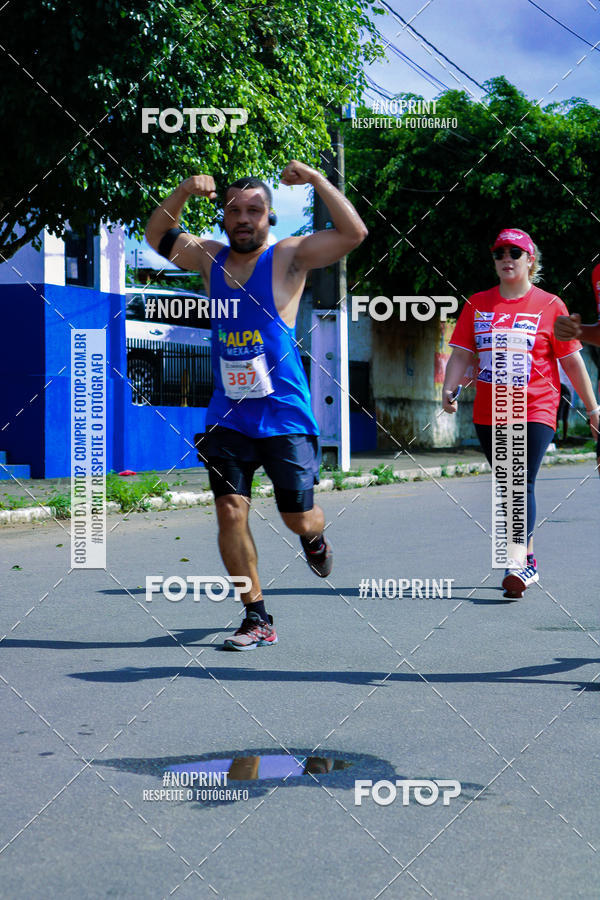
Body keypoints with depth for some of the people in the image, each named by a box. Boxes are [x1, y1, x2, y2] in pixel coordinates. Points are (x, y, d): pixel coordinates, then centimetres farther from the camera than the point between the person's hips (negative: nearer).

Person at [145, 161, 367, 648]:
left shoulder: (288, 256, -4)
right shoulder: (210, 258, 9)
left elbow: (355, 233, -14)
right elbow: (157, 237, 13)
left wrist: (316, 180, -19)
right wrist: (183, 192, -3)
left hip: (285, 415, -3)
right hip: (228, 415, 3)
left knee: (299, 518, 3)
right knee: (230, 512, -6)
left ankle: (315, 537, 43)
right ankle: (258, 619, 5)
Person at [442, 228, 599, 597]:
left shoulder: (549, 305, 0)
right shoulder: (478, 304, 9)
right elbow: (461, 355, 6)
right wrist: (449, 389, -11)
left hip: (535, 410, -4)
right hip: (489, 413, 4)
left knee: (523, 485, -15)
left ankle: (520, 564, -18)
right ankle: (529, 562, 23)